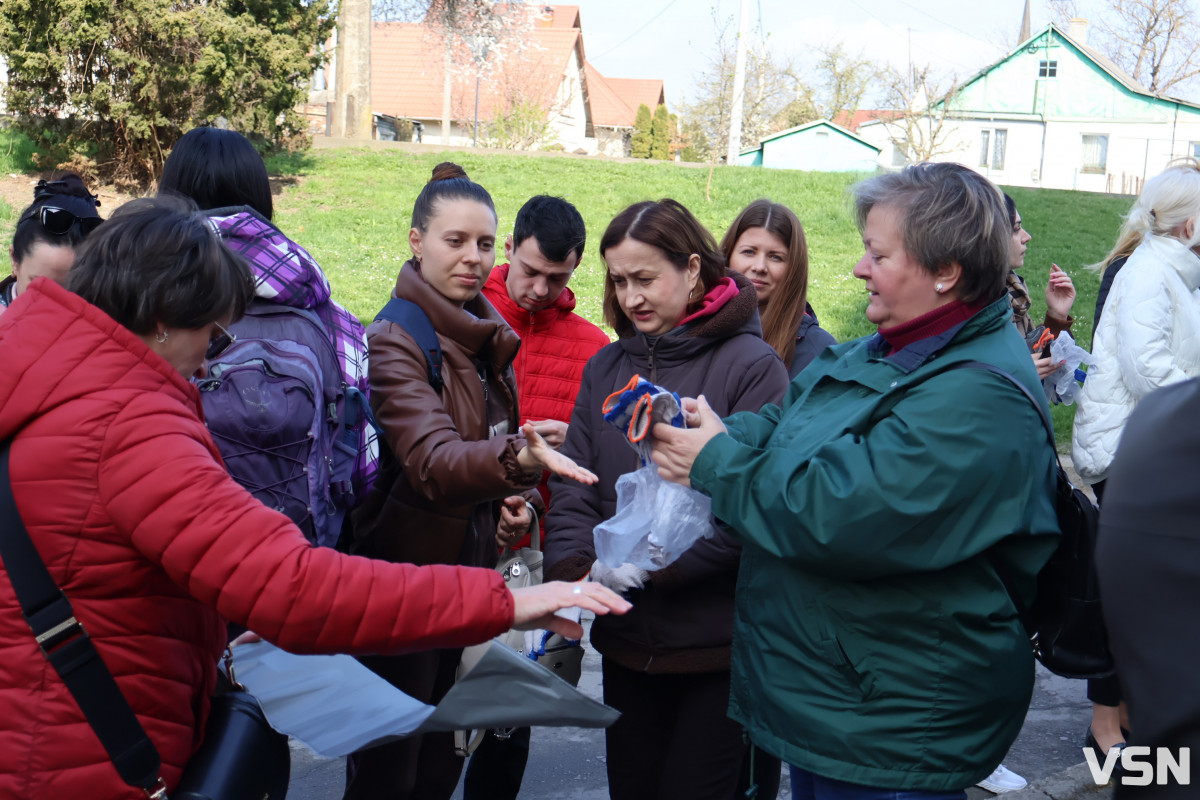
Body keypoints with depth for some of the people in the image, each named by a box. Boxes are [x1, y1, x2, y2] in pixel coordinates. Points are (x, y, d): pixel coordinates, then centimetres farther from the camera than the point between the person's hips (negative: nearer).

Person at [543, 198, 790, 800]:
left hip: (718, 644, -5)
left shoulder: (752, 366, -10)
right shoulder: (606, 367, 8)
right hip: (627, 642, 5)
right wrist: (573, 571, -13)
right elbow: (572, 488, 4)